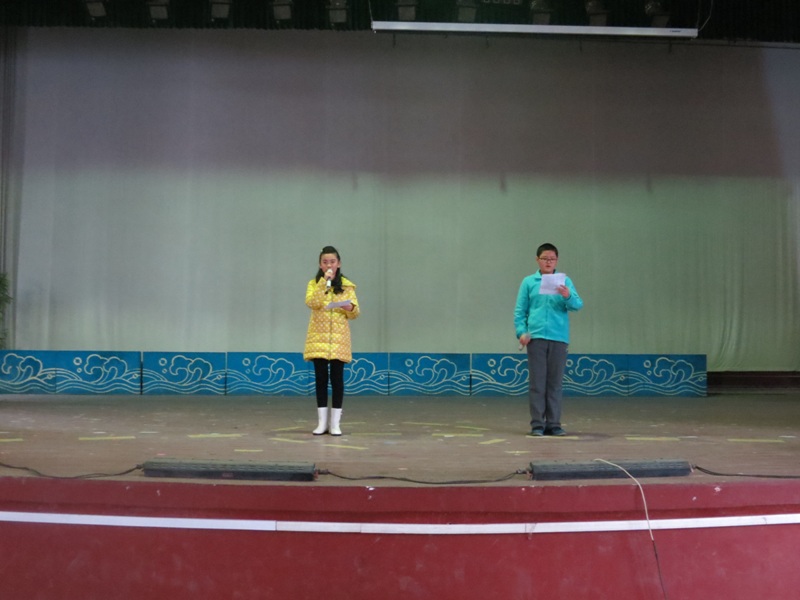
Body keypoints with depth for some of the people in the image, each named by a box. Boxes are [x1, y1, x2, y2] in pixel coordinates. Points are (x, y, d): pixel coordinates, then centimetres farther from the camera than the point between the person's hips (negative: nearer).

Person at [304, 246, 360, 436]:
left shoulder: (347, 285, 5)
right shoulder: (314, 284, 5)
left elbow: (354, 313, 2)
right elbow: (311, 303, -15)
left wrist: (350, 308, -21)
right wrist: (324, 282, -19)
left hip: (339, 338, 0)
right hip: (318, 337, 0)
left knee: (337, 378, -1)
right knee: (320, 378, 2)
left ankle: (335, 423, 6)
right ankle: (322, 422, 10)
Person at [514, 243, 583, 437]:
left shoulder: (564, 281, 8)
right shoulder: (529, 282, 8)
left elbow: (577, 305, -3)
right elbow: (520, 311, 6)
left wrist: (568, 296, -23)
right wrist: (521, 332, -7)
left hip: (559, 338, 1)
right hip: (536, 337, -1)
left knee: (555, 383, 5)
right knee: (537, 382, 0)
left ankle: (553, 424, 12)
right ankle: (537, 424, 5)